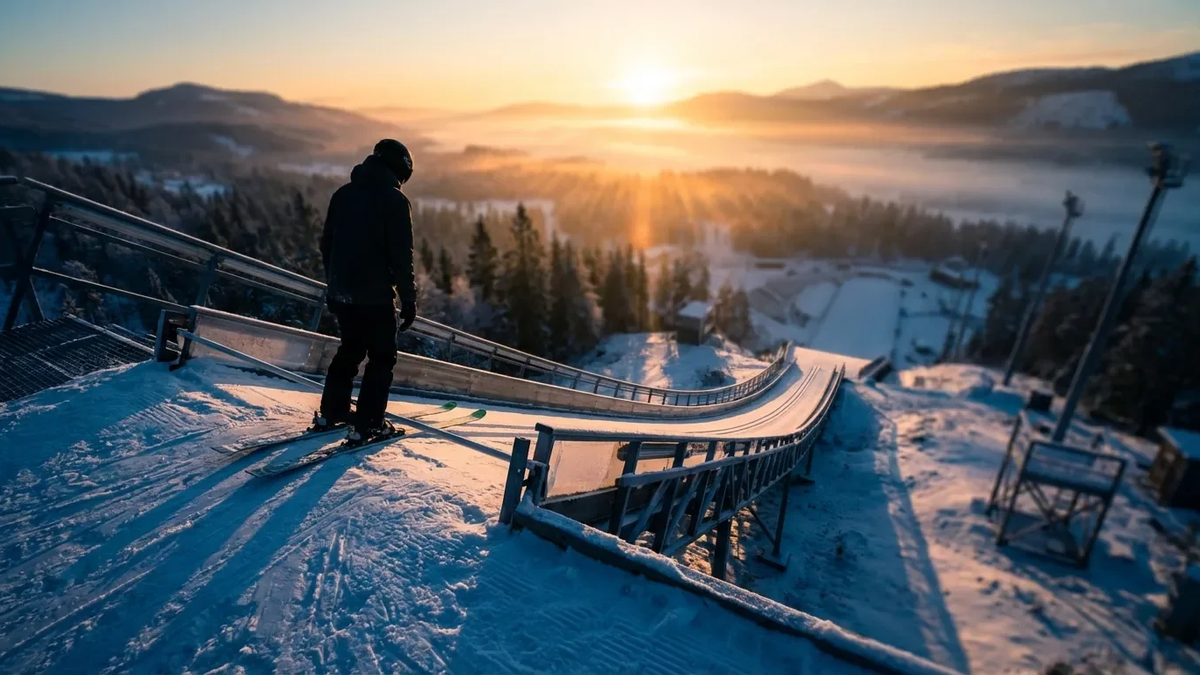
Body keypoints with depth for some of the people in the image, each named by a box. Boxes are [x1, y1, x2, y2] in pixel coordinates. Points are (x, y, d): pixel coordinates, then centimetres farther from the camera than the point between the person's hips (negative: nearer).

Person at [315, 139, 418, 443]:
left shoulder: (343, 193, 10)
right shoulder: (394, 200, -11)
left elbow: (327, 243, 15)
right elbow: (401, 256, -15)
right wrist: (408, 299, -9)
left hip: (340, 291, 7)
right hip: (375, 295, -7)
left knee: (351, 348, 23)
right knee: (382, 357, 5)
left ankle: (331, 412, 30)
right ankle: (366, 425, 3)